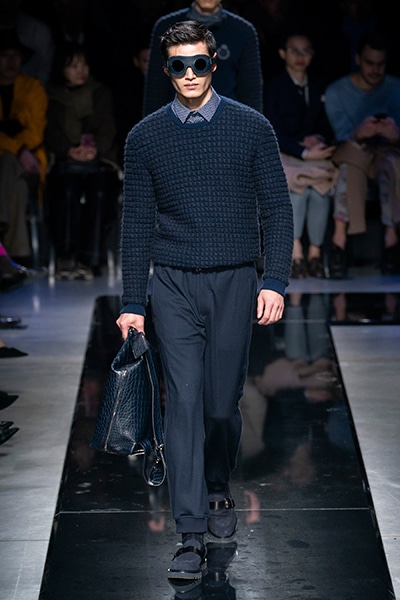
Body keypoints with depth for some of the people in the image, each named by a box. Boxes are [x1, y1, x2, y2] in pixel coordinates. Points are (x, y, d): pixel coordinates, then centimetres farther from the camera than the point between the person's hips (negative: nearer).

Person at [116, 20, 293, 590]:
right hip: (174, 287, 0)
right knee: (184, 401, -7)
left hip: (236, 284, 0)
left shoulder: (251, 127, 2)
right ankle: (192, 537, -5)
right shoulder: (146, 136, 4)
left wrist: (275, 281, -7)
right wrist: (132, 302, 4)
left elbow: (277, 208, 3)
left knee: (223, 403, 6)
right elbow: (136, 222, 7)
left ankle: (218, 488, 35)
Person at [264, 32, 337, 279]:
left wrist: (319, 139, -10)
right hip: (283, 156, -3)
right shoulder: (272, 87, 0)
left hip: (314, 154, 3)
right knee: (298, 187, -33)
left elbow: (326, 126, 15)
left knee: (322, 187, -28)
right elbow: (275, 133, -9)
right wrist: (305, 153, -21)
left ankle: (315, 251, -20)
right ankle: (296, 252, -26)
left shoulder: (319, 88, 17)